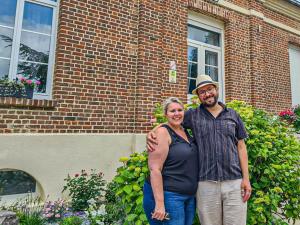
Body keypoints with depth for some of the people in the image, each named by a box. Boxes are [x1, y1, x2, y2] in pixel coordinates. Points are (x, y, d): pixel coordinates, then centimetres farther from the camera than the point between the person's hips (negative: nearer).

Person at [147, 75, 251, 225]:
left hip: (234, 182, 1)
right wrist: (151, 134, -10)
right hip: (206, 184, -1)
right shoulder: (192, 115, 4)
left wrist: (246, 178, 2)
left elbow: (241, 147, 9)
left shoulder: (233, 115, 9)